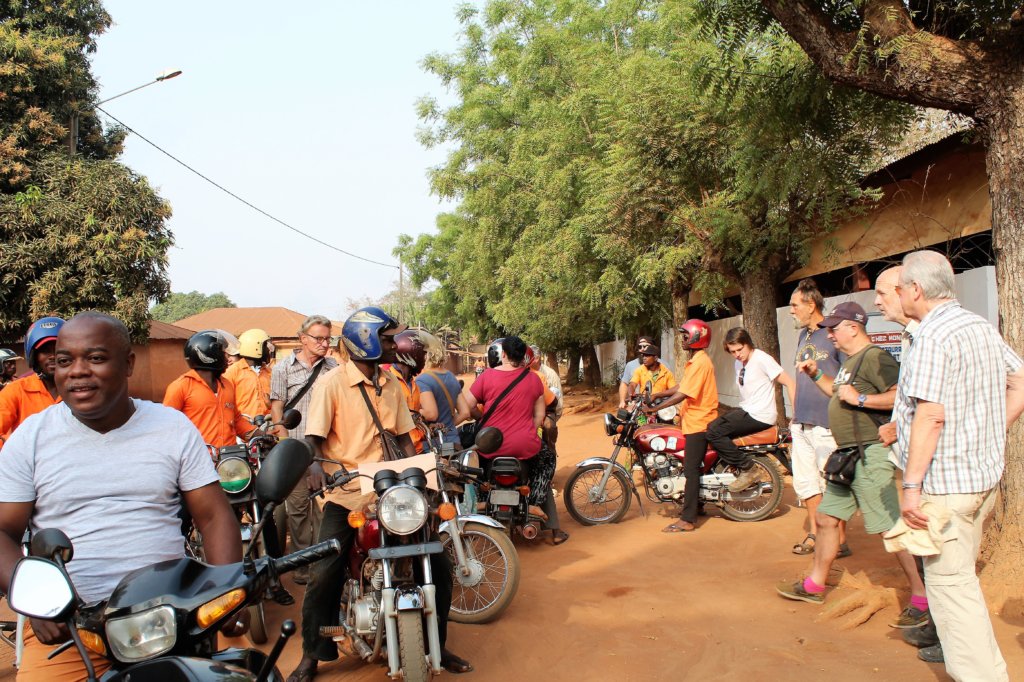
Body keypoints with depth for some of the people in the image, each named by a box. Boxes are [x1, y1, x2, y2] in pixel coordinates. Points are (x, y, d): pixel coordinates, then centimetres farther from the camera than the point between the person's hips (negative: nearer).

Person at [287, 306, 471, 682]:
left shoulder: (392, 386, 11)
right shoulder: (332, 383, -7)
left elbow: (403, 436, 13)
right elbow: (313, 437, -12)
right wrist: (315, 466, -33)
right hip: (345, 493, -4)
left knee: (438, 564, 2)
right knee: (324, 575, -11)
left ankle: (435, 644, 21)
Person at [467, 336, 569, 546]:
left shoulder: (487, 376, -6)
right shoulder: (533, 379, 1)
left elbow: (468, 406, -3)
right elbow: (540, 415, 5)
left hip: (492, 447, -1)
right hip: (526, 447, 2)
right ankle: (555, 530, 28)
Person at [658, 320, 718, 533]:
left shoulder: (700, 362, -18)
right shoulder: (696, 360, 15)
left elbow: (682, 394, -24)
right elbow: (682, 387, 18)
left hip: (698, 423, -10)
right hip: (695, 421, 10)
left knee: (691, 469, -9)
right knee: (692, 467, 19)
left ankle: (687, 520, -7)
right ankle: (693, 505, 32)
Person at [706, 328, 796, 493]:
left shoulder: (761, 359, -12)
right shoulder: (739, 363, 15)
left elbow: (789, 383, -15)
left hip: (760, 416, -9)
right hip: (746, 411, 9)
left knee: (714, 432, -20)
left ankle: (748, 469, -9)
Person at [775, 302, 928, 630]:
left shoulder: (875, 357, -15)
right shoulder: (851, 361, 16)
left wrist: (861, 399, -24)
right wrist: (816, 376, 19)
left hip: (870, 454, -10)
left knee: (891, 529, -6)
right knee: (826, 518, 16)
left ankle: (922, 598, 5)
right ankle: (814, 585, 28)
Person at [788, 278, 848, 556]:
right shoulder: (803, 335, 16)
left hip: (827, 425, -8)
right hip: (802, 424, 8)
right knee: (805, 481, 13)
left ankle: (839, 541, 10)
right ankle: (814, 533, 26)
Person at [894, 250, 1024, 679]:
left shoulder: (932, 337, -19)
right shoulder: (982, 327, 10)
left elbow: (930, 417, -24)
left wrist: (912, 486, -22)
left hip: (945, 482, -10)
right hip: (985, 475, 10)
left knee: (949, 582, -1)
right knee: (960, 576, 24)